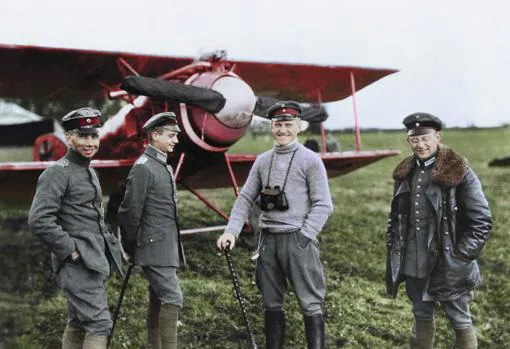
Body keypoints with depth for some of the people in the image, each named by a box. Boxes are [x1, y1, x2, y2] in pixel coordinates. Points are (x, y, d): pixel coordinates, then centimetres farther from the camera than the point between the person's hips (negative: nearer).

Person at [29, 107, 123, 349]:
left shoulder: (90, 172, 16)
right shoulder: (57, 173, -12)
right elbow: (38, 220, -21)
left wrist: (108, 243, 14)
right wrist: (72, 250, -19)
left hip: (94, 261, 9)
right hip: (77, 264, -9)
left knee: (77, 323, 16)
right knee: (99, 324, -12)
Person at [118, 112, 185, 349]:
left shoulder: (163, 166, 15)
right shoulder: (143, 167, -14)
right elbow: (129, 211, -14)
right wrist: (130, 248, -5)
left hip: (167, 246, 9)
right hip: (155, 248, -9)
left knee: (158, 299, 13)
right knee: (172, 298, -10)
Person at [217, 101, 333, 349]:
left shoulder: (310, 160, -3)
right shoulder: (262, 161, 11)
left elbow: (323, 205, -7)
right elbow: (245, 199, 9)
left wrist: (302, 236, -14)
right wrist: (231, 231, -3)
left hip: (298, 240, -5)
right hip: (268, 240, 5)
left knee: (310, 304, -1)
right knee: (271, 303, 13)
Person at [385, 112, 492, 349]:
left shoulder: (459, 173, -11)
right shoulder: (405, 173, 6)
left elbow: (482, 220, -11)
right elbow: (396, 217, 14)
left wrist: (462, 256, -13)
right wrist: (394, 252, 10)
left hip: (448, 266, -5)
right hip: (413, 265, 5)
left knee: (460, 320, 8)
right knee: (422, 316, 20)